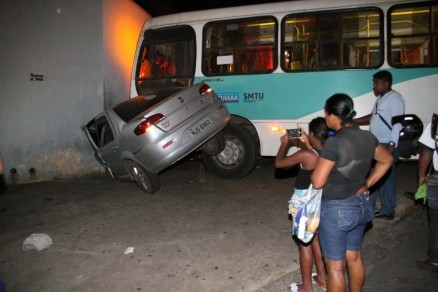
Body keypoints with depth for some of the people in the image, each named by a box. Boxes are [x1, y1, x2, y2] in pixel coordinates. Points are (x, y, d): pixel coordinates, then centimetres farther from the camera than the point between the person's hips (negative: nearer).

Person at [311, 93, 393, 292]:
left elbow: (317, 182, -22)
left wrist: (316, 164, -2)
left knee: (335, 266, 8)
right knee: (355, 257, 24)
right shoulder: (368, 137, -1)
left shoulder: (334, 143, -24)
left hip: (336, 210, -7)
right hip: (362, 205, 7)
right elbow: (386, 160, 17)